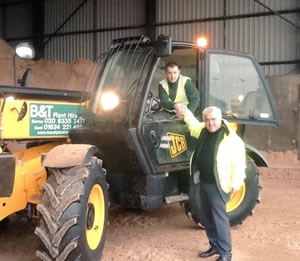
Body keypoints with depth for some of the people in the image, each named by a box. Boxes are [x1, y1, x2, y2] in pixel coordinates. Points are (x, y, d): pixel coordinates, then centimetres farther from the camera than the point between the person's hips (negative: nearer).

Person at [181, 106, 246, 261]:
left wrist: (236, 183, -22)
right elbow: (193, 124, 31)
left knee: (219, 218, -6)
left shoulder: (230, 139, -18)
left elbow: (238, 163, -19)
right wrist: (185, 112, 29)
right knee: (207, 217, 16)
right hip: (203, 182, 8)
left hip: (218, 185, -8)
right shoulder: (203, 131, 7)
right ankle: (215, 246, 31)